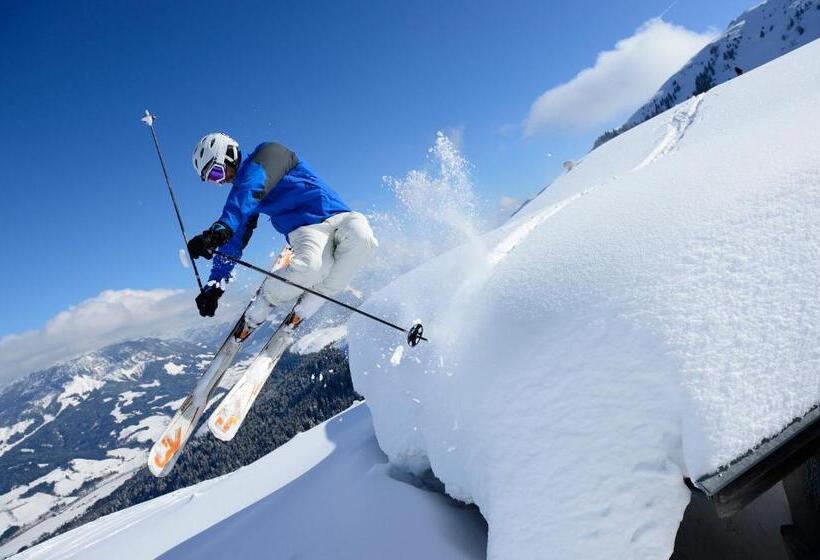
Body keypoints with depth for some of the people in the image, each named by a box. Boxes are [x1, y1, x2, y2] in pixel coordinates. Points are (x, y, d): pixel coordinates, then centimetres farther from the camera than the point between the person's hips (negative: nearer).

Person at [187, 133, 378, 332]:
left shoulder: (269, 153, -2)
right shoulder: (240, 191, 16)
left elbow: (252, 189, -22)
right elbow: (234, 241, 17)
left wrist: (222, 227, -36)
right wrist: (214, 284, 10)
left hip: (339, 216, -2)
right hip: (305, 229, 2)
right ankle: (251, 317, -12)